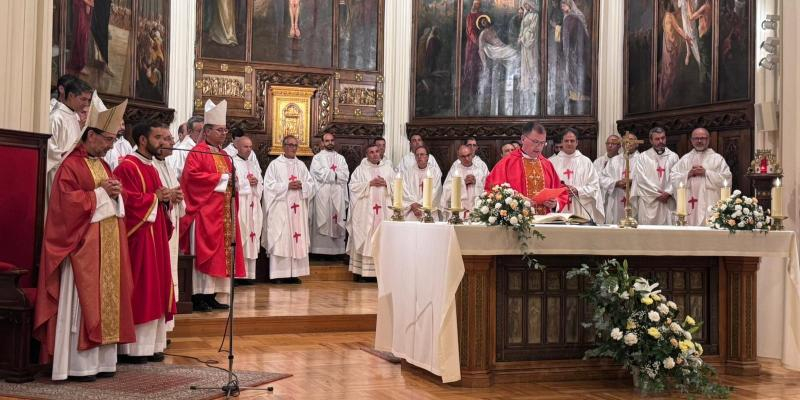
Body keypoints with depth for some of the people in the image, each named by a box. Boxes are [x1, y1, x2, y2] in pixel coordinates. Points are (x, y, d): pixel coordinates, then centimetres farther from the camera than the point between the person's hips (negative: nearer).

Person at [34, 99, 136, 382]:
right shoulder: (71, 166, -10)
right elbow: (67, 202, -19)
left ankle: (103, 360, 15)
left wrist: (116, 193, 0)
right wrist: (100, 193, -14)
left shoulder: (103, 165, 16)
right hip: (84, 246, -8)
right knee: (84, 301, -5)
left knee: (106, 299, 9)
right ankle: (79, 364, 1)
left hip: (108, 246, 8)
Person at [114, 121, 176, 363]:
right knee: (138, 290, -6)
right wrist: (154, 197, -13)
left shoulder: (151, 167, 18)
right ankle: (131, 348, 1)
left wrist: (166, 198, 2)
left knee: (155, 290, 9)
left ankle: (151, 344, 15)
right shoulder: (127, 166, -11)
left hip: (156, 235, 9)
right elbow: (127, 200, -21)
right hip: (138, 236, -9)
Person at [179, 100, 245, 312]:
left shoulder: (224, 155, 18)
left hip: (224, 212, 8)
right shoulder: (197, 153, -6)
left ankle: (211, 296, 11)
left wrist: (233, 181, 3)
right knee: (204, 253, -7)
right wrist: (221, 178, -15)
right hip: (205, 211, -8)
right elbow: (192, 175, -19)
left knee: (221, 252, 6)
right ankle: (199, 297, -4)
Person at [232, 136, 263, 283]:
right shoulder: (232, 162, -2)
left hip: (253, 206, 7)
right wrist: (247, 182, -10)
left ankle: (248, 274, 8)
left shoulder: (253, 163, 20)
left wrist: (256, 182, -4)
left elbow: (261, 182, 18)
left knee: (251, 239, 4)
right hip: (238, 205, -6)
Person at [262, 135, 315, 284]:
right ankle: (278, 274, -5)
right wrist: (287, 186, -15)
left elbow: (311, 184, 11)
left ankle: (294, 273, 7)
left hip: (298, 208, 4)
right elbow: (269, 185, -7)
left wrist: (301, 186, -9)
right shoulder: (275, 164, 2)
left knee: (297, 239, 2)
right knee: (280, 239, -7)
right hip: (280, 208, -4)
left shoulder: (301, 165, 15)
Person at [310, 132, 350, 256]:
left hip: (337, 196, 3)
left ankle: (336, 250, 0)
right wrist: (336, 175, -4)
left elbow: (345, 175, 3)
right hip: (322, 196, -3)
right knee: (323, 222, -6)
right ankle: (321, 250, -5)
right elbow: (320, 175, -8)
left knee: (336, 222, -1)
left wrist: (329, 174, -7)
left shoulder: (341, 158, 16)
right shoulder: (317, 158, 6)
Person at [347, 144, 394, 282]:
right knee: (364, 238, -5)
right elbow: (353, 186, -4)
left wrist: (385, 184, -7)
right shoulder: (360, 169, 6)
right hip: (365, 211, -2)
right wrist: (369, 183, -12)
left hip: (384, 210, 2)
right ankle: (362, 271, -3)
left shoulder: (388, 169, 14)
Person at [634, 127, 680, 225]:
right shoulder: (643, 157, 6)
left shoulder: (673, 157, 11)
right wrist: (657, 193, -7)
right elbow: (641, 179, -2)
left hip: (668, 202, 1)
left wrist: (668, 192, -11)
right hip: (648, 202, -1)